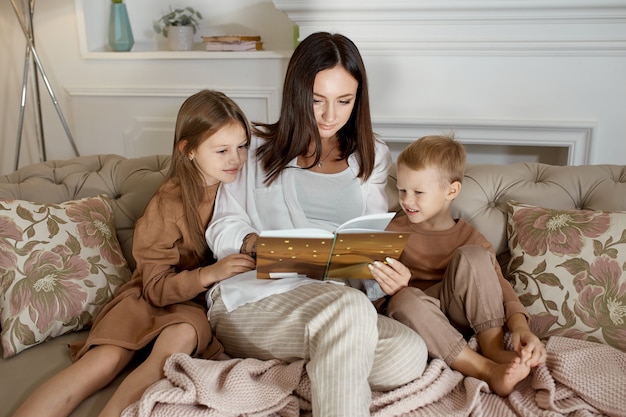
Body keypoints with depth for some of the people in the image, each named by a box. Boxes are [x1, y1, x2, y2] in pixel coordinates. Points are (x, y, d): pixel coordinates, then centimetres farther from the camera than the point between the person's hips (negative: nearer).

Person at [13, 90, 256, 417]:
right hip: (150, 296, -1)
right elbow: (157, 287, -12)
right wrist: (209, 274, -30)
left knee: (182, 336, -34)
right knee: (105, 359, -27)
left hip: (197, 304, 1)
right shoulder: (168, 204, -14)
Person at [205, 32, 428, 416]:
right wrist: (254, 244, -18)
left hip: (341, 305, 4)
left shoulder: (372, 156, 18)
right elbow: (224, 227, 5)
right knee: (351, 306, -35)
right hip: (252, 298, -3)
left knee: (410, 353, -27)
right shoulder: (256, 147, 10)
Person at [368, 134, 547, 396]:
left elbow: (497, 284, -9)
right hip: (416, 317, 0)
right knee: (406, 299, -37)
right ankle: (488, 370, -36)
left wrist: (519, 326, -27)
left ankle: (494, 348, -25)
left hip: (460, 315, 0)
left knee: (472, 256, -24)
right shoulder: (395, 232, 3)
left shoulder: (469, 237, 2)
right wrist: (394, 288, -25)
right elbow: (376, 287, -1)